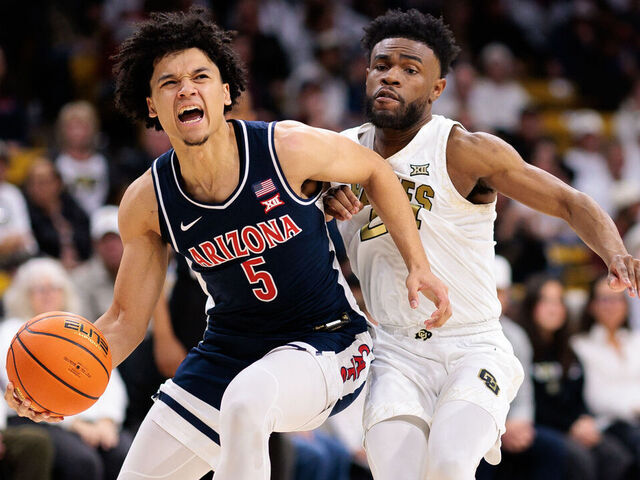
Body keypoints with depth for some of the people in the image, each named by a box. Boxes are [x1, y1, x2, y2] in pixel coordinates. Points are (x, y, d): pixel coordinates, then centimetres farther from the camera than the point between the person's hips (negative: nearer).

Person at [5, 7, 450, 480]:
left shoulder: (289, 148, -19)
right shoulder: (146, 202, -9)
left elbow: (375, 171, 2)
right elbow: (126, 319, 1)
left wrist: (419, 265, -4)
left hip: (325, 341, -5)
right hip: (229, 348, 5)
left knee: (246, 399, -38)